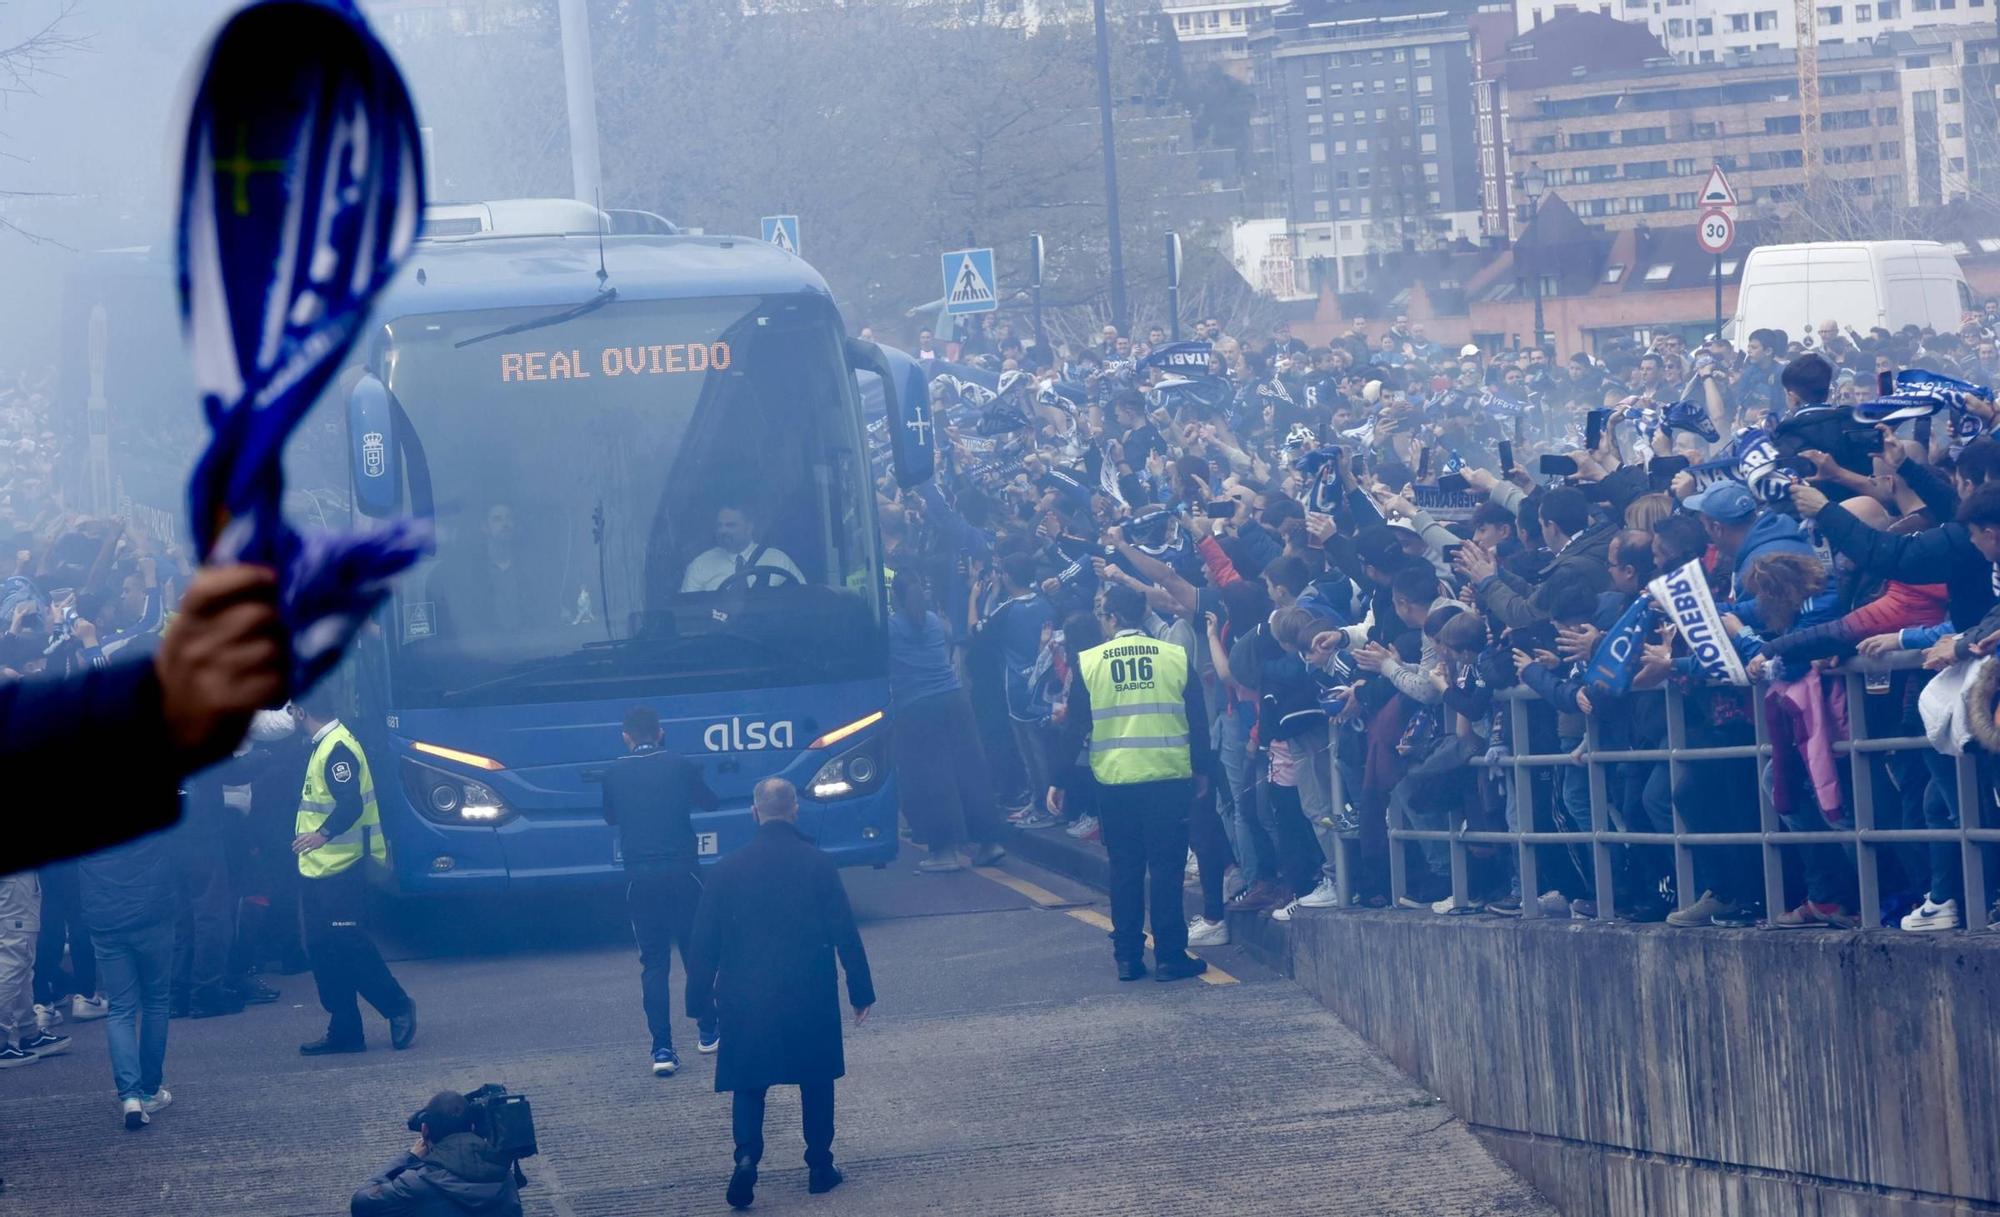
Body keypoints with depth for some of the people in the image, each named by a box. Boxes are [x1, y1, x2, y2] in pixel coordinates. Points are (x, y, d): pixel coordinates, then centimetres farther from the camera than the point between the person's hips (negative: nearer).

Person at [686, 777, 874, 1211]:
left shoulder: (727, 870, -4)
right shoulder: (818, 865, -7)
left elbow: (705, 943, -1)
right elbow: (845, 933, -5)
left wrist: (701, 999, 8)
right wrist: (861, 991, 4)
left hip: (746, 1000, 0)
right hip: (811, 997, 0)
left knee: (748, 1084, 8)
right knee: (816, 1080, 16)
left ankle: (747, 1157, -14)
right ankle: (819, 1166, 18)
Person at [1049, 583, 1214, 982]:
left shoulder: (1089, 663, -1)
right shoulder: (1176, 658, -1)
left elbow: (1074, 728, 1)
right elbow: (1198, 721, 4)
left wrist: (1061, 782, 10)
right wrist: (1201, 771, 16)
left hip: (1115, 784, 1)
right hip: (1169, 780, -1)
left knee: (1125, 870, 9)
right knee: (1167, 867, 4)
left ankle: (1127, 957, 10)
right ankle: (1170, 956, 2)